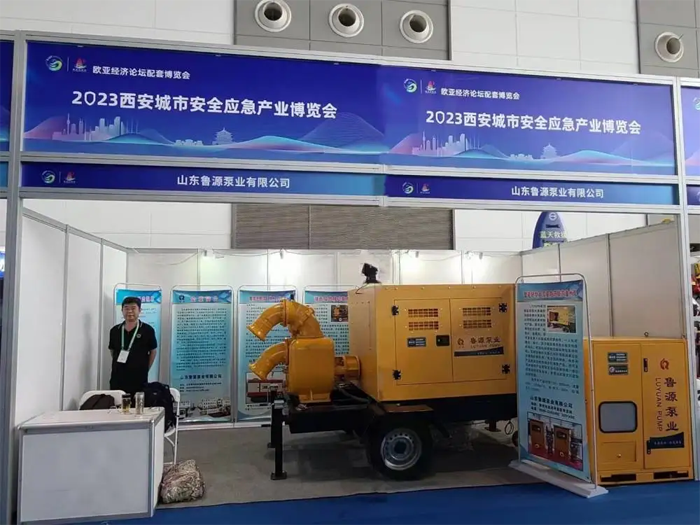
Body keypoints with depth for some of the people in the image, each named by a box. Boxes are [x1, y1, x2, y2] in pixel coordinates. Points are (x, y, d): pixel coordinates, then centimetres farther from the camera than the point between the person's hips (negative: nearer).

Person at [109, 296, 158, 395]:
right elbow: (112, 350, 17)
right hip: (117, 379, 3)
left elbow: (153, 351, 2)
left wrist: (145, 369, 0)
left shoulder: (147, 330, -6)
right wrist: (119, 366, 10)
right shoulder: (115, 330, 5)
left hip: (139, 380, -3)